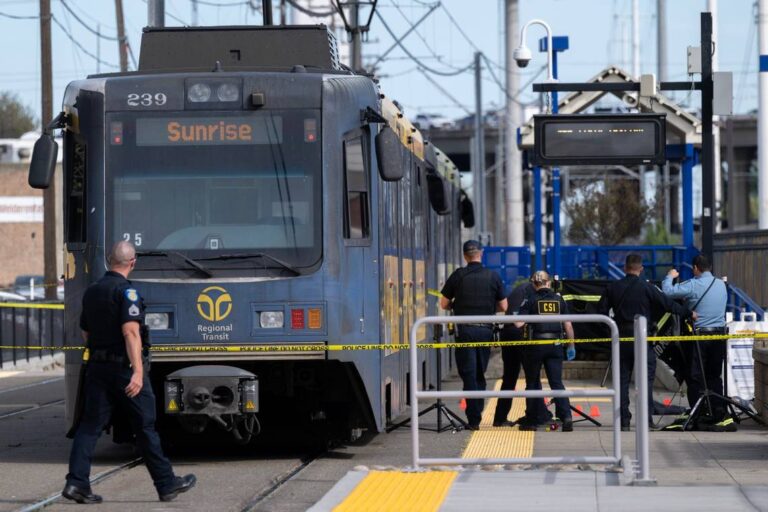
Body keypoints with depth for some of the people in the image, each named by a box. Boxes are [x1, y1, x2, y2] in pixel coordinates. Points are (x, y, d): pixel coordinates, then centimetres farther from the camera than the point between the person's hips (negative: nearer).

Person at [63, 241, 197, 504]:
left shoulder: (91, 292, 11)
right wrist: (138, 371, -25)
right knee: (145, 427, 3)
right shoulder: (126, 291, -12)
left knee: (89, 426, 3)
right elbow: (130, 331, -21)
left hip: (97, 367, 6)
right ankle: (166, 484, 12)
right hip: (124, 366, -6)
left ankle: (76, 482, -9)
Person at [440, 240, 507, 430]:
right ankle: (476, 416, 16)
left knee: (469, 375, 0)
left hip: (465, 329, -2)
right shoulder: (493, 277, 1)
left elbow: (444, 304, 2)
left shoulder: (458, 275, -2)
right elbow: (503, 307, 5)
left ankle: (473, 419, -8)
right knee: (480, 375, 14)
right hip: (486, 329, 2)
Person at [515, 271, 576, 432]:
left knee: (532, 382, 11)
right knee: (556, 382, 2)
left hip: (535, 345, -2)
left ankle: (532, 420, 14)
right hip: (555, 345, 2)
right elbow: (568, 325, 5)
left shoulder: (531, 300, -3)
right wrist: (571, 346, 13)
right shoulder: (559, 300, 6)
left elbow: (519, 323, -9)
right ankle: (566, 415, -16)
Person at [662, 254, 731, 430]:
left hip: (700, 335, -5)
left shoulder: (693, 285, -12)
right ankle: (719, 414, 6)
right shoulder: (721, 285, 8)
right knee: (714, 377, 12)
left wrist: (670, 277, 7)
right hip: (719, 334, 5)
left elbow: (668, 292, -14)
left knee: (696, 377, 2)